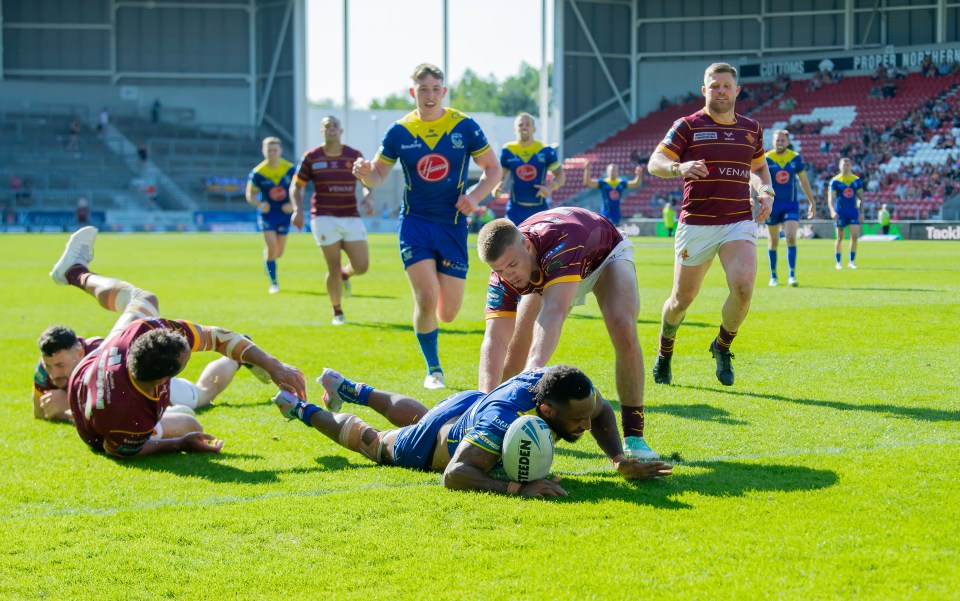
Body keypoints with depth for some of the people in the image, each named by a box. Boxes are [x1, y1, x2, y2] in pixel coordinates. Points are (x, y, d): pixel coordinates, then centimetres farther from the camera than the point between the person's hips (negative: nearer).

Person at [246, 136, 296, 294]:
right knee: (271, 247, -14)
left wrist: (293, 204, -15)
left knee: (278, 252, 7)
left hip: (284, 212, 2)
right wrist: (259, 205, -23)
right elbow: (250, 195, -3)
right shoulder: (257, 173, -12)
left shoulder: (290, 169, -8)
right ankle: (273, 283, 0)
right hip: (267, 213, -2)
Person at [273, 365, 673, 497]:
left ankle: (345, 389, 64)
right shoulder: (504, 421, -52)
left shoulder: (566, 389, -34)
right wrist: (517, 488, -67)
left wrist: (619, 460, -27)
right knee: (374, 443, 25)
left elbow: (603, 412, -11)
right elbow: (454, 475, -56)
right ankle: (303, 411, 50)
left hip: (469, 405, 6)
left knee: (412, 413, 38)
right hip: (437, 443, -6)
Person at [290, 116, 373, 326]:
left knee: (362, 266, -5)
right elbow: (296, 186, 10)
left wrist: (367, 197, -9)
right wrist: (298, 209, -6)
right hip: (324, 219, -2)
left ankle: (345, 275, 33)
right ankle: (337, 312, 13)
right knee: (333, 267, -6)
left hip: (352, 218, 2)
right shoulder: (311, 157, 4)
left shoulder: (354, 155, 7)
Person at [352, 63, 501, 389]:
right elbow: (378, 175, 8)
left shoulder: (465, 127, -2)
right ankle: (433, 369, 4)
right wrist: (365, 173, -17)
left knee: (447, 313, -1)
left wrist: (475, 195, -14)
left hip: (452, 224, 1)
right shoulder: (399, 132, 0)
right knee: (426, 298, -17)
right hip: (415, 223, -1)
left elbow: (493, 170, 5)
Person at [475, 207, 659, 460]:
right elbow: (495, 339, -36)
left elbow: (554, 311, -60)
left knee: (623, 330, -30)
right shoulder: (504, 275, -31)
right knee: (514, 351, -7)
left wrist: (535, 366, -74)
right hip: (546, 275, 4)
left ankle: (634, 437, -21)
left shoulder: (560, 240, -47)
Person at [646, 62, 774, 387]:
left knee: (743, 286, -22)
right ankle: (664, 351, 35)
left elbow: (760, 166, 27)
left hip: (739, 222, 2)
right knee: (682, 299, 5)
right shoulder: (688, 126, 0)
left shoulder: (751, 128, 12)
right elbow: (655, 162, -7)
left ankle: (722, 347, 5)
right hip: (696, 223, -2)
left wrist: (766, 193, 7)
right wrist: (680, 168, -28)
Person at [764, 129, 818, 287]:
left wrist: (812, 201, 14)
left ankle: (792, 275, -10)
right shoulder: (767, 159, -6)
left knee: (791, 238, -14)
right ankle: (773, 276, 21)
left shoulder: (796, 158, 0)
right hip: (773, 204, -1)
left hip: (791, 204, 1)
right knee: (773, 242, 8)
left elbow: (803, 181, 11)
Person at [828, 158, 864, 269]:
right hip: (840, 212, -2)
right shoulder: (835, 181, -5)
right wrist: (832, 211, -24)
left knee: (855, 235, -8)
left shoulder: (857, 180, 5)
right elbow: (831, 198, -9)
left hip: (853, 211, 2)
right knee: (840, 238, 1)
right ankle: (838, 262, 10)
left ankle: (852, 261, 2)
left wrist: (861, 212, 6)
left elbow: (860, 197, 11)